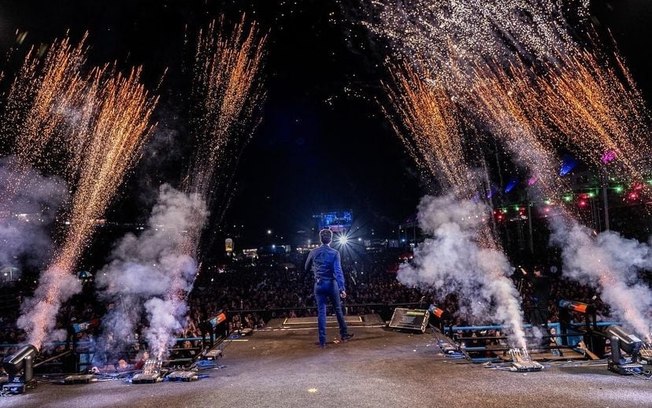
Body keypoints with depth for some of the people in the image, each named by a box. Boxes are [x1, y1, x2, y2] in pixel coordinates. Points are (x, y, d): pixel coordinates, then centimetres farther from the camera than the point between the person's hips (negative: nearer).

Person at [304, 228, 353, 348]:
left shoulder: (313, 252, 0)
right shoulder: (334, 253, -7)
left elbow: (307, 268, 12)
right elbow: (338, 271, -16)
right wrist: (342, 288, -18)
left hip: (319, 284, 1)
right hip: (332, 284, -1)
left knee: (321, 312, 5)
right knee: (338, 309, 16)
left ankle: (322, 341, 6)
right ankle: (344, 334, 27)